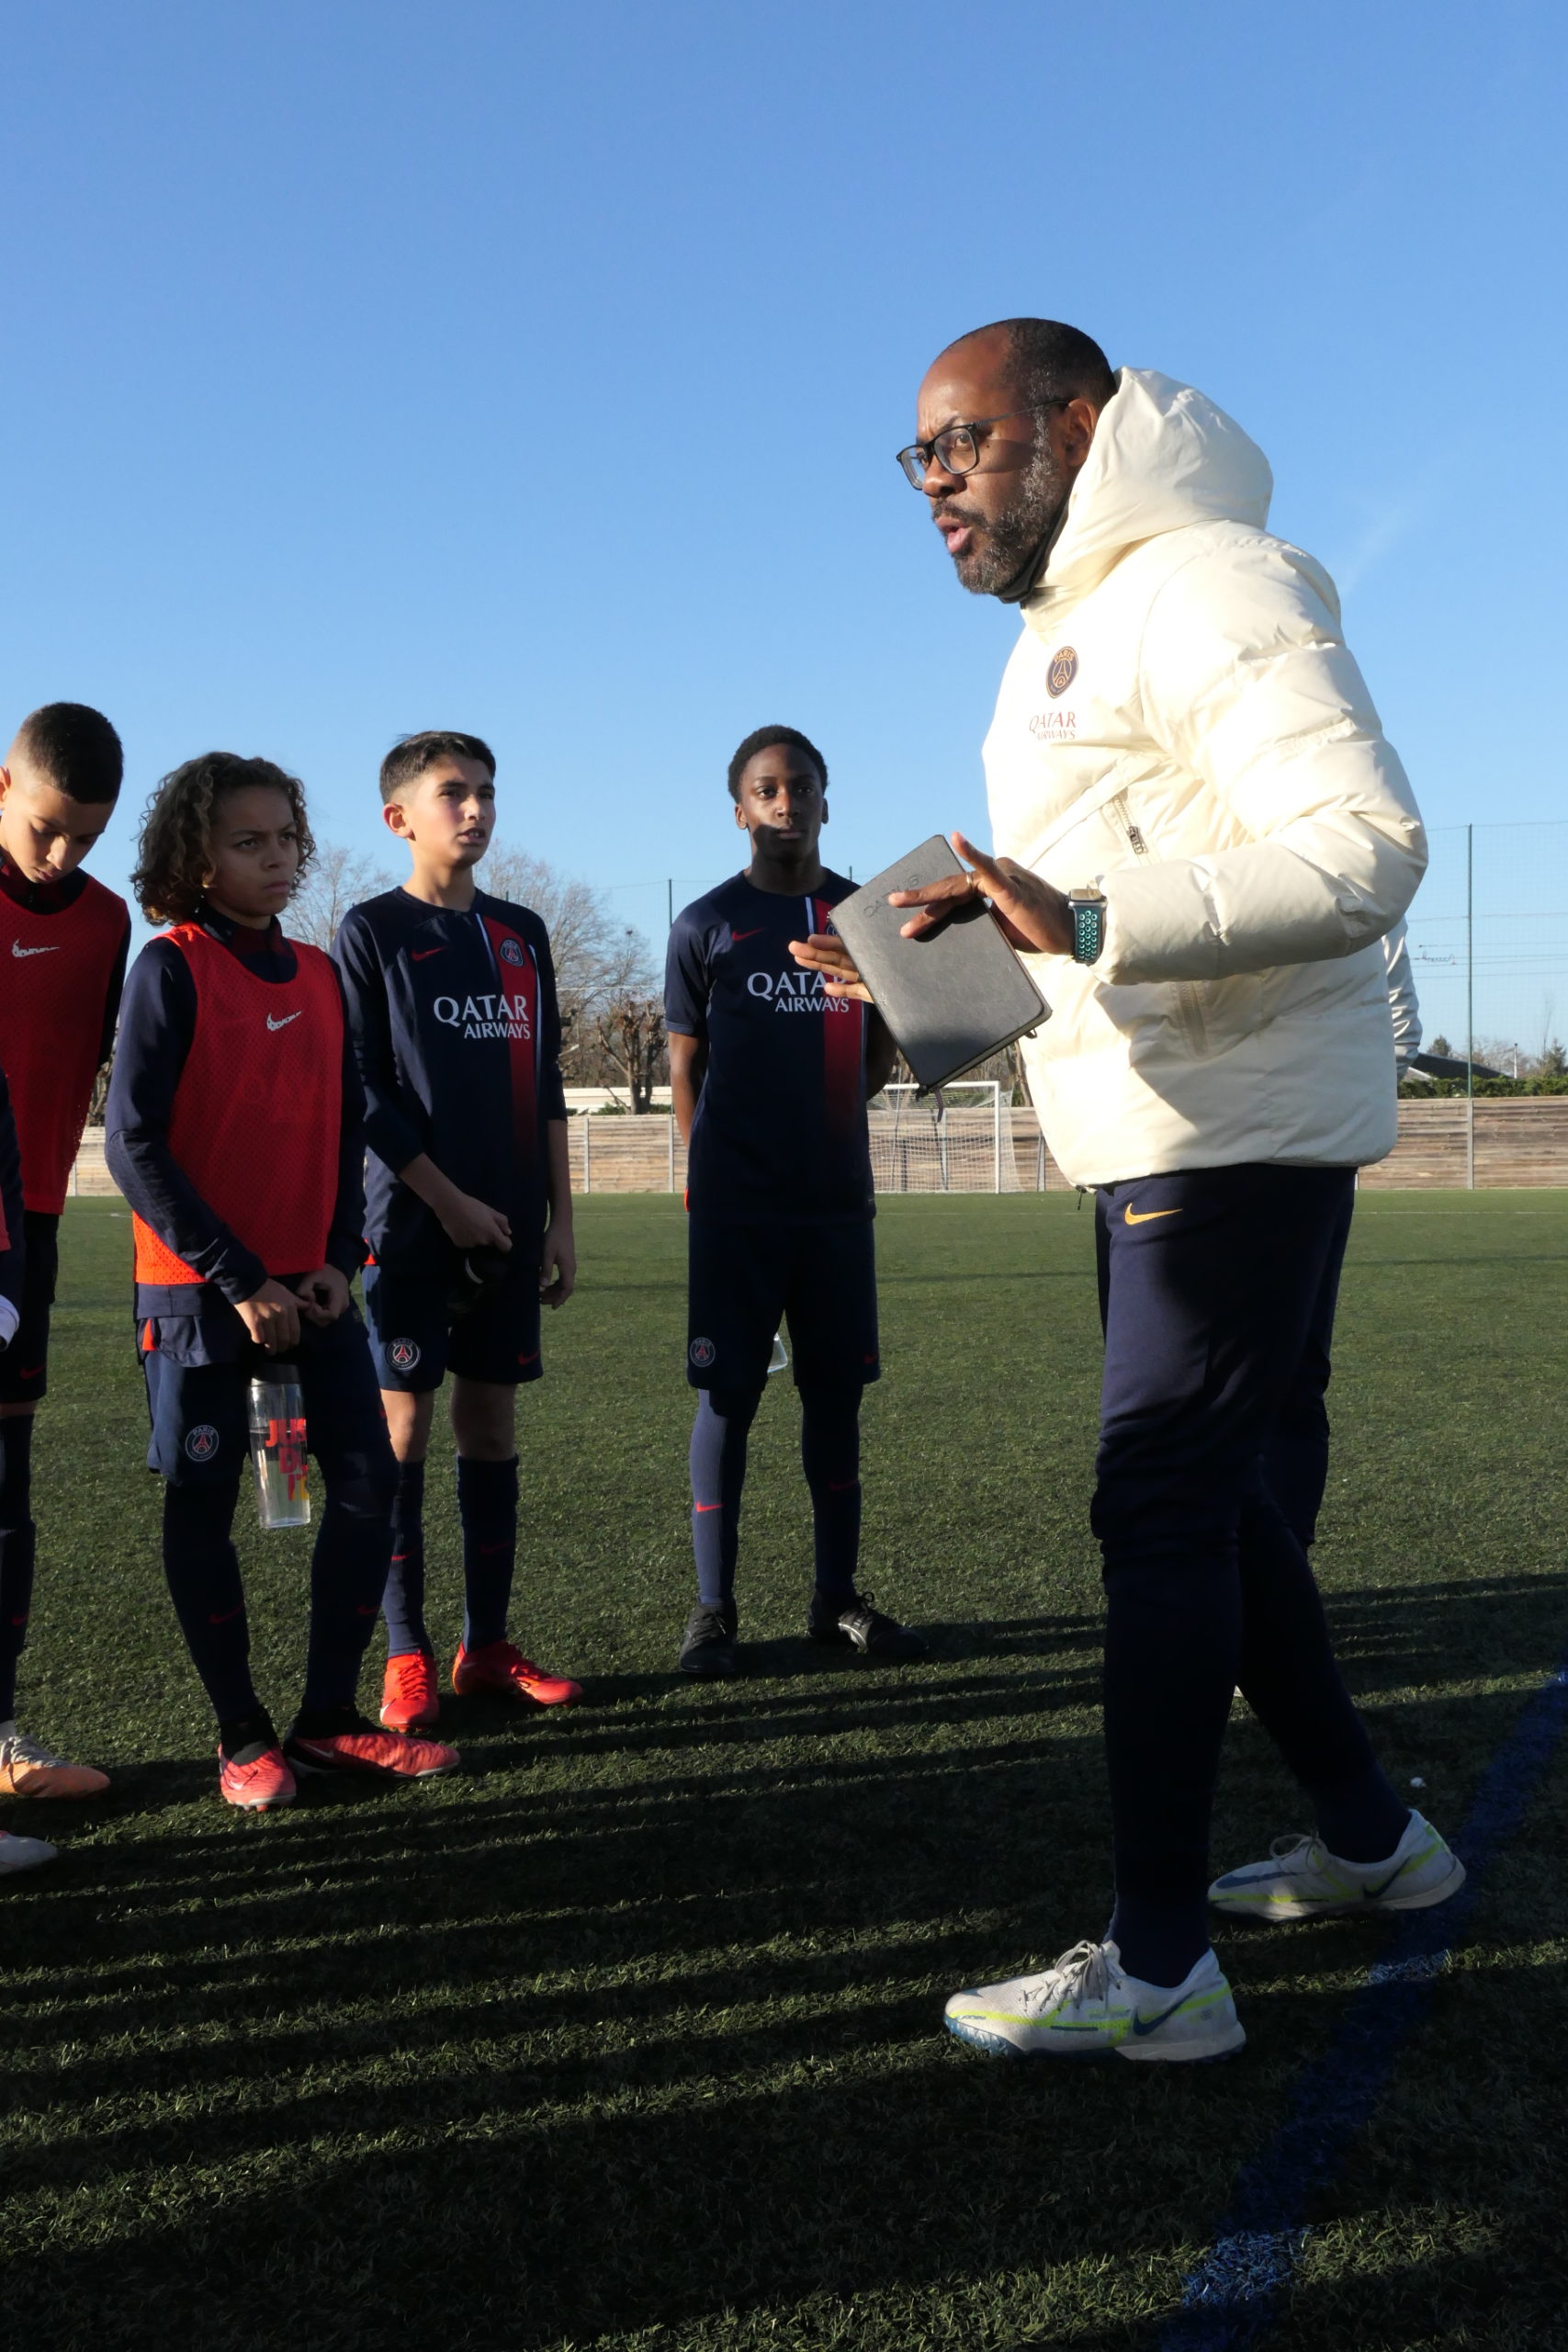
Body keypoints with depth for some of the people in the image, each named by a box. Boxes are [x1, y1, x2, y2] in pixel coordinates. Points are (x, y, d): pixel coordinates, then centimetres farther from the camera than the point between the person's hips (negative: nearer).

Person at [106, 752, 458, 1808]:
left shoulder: (318, 972, 9)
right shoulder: (172, 968, -8)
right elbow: (135, 1143, -13)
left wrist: (338, 1258, -1)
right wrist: (237, 1279, -15)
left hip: (311, 1282, 6)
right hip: (200, 1285, -5)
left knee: (369, 1480, 2)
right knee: (204, 1502, 3)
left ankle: (329, 1719, 15)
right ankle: (244, 1738, 16)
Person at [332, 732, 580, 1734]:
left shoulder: (522, 933, 14)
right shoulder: (373, 929, -1)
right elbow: (360, 1090, -6)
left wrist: (560, 1219, 9)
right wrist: (449, 1201, -11)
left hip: (510, 1226, 5)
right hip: (413, 1224, -5)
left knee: (492, 1425, 7)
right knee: (403, 1427, -2)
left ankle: (488, 1645, 15)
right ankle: (407, 1657, 7)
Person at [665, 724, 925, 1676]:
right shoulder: (707, 925, 2)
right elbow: (686, 1064, 7)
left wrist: (820, 1109, 7)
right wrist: (723, 1167, 6)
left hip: (840, 1198, 3)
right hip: (736, 1206, -3)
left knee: (838, 1393, 7)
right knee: (726, 1396, -2)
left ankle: (838, 1597, 17)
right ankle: (714, 1607, 7)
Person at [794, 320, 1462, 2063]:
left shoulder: (1209, 590, -13)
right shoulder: (1071, 630, 19)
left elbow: (1366, 852, -26)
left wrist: (1089, 924, -33)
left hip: (1242, 1127, -10)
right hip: (1156, 1134, 10)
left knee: (1160, 1506, -9)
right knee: (1203, 1492, 15)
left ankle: (1158, 1967, 2)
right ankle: (1370, 1835, 31)